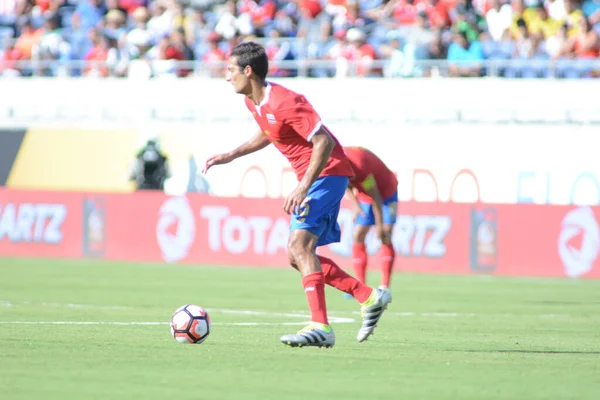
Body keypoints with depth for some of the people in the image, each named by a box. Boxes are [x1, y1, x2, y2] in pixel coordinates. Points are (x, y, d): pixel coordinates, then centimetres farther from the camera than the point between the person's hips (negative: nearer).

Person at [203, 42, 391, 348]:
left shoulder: (284, 103, -23)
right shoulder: (254, 102, 6)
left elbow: (325, 142, -26)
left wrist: (303, 188, -30)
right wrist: (231, 156, 19)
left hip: (327, 173, -10)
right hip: (310, 177, 10)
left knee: (299, 245, -23)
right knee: (298, 255, 9)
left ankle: (320, 327, -30)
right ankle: (369, 297, 14)